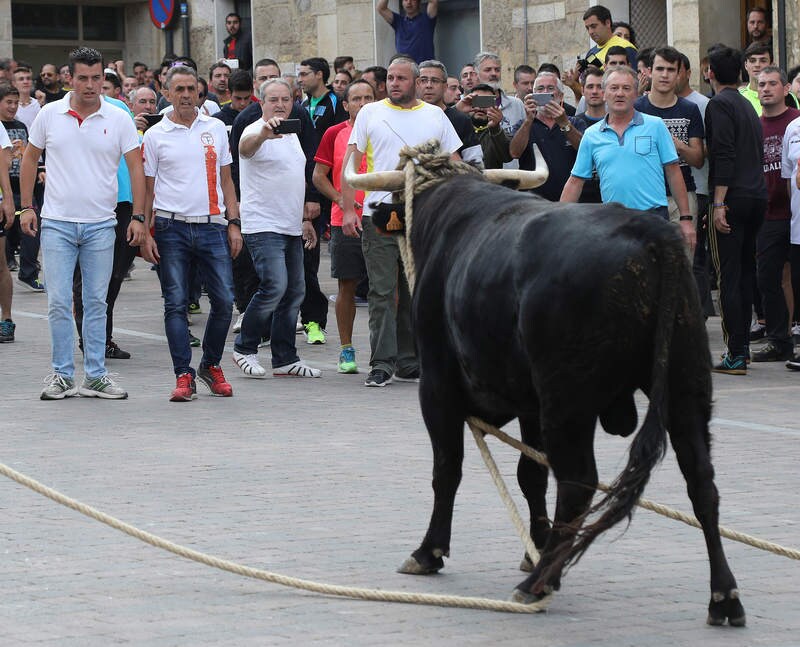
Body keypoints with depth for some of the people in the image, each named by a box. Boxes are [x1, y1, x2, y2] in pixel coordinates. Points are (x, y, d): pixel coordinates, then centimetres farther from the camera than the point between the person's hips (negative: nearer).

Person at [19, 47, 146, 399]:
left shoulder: (119, 119, -1)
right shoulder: (50, 115, 1)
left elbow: (136, 168, 1)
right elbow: (30, 159, 11)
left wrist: (137, 217, -5)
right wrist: (26, 206, 5)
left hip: (100, 225, 0)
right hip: (57, 223, 0)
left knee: (96, 303, 7)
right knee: (59, 302, -2)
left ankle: (95, 376, 12)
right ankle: (62, 375, 7)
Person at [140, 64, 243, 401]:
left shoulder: (216, 129, 10)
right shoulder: (155, 136, 3)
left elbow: (226, 180, 14)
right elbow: (147, 188, 5)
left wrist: (234, 223, 5)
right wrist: (145, 234, -3)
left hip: (212, 225, 2)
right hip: (171, 228, -2)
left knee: (224, 300, -2)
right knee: (176, 304, -2)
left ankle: (211, 365, 17)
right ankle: (184, 375, 2)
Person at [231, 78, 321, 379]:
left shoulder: (291, 135, 18)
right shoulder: (256, 132, -10)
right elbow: (246, 147, -36)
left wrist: (305, 219, 25)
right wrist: (264, 133, -57)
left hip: (291, 228, 9)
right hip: (263, 226, -9)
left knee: (294, 291, 8)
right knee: (275, 286, -19)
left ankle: (285, 359, 14)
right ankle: (244, 348, -3)